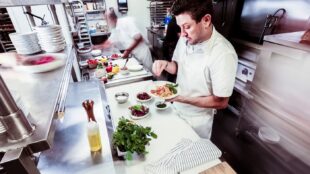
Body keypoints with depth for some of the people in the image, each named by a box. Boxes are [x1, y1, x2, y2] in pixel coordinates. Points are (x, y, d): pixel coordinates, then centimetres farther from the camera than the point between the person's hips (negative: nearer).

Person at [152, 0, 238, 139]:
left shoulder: (224, 54, -30)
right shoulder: (185, 39, -10)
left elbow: (221, 102, -23)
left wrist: (182, 98, -30)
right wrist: (165, 64, -17)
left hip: (197, 120, -5)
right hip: (177, 109, 6)